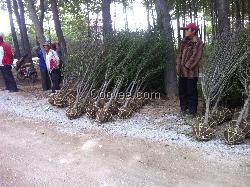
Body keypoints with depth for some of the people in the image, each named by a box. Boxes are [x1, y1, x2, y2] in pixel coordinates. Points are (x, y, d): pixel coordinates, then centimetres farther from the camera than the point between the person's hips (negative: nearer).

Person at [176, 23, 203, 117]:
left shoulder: (198, 42, -10)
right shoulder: (185, 41, 13)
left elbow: (196, 56, -15)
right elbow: (180, 53, 12)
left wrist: (187, 66, -15)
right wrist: (178, 65, 1)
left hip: (191, 72, -8)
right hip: (182, 71, 8)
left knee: (191, 92, 1)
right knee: (182, 91, 15)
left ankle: (192, 111, 12)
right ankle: (184, 108, 28)